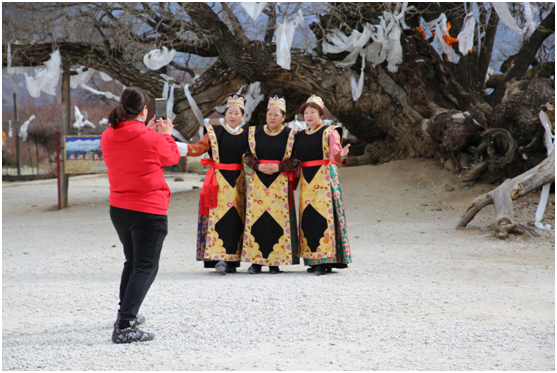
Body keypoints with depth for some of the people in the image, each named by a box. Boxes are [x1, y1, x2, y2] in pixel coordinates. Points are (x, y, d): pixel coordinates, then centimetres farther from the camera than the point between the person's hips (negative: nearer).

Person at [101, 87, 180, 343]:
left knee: (132, 262, 26)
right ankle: (124, 327, -15)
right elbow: (172, 158, 2)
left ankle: (126, 315, 37)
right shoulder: (152, 139, -16)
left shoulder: (108, 137, -1)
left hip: (118, 209, 7)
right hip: (149, 211, -6)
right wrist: (165, 135, 18)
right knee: (145, 267, -3)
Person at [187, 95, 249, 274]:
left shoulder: (246, 136, 13)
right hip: (219, 180, -2)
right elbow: (199, 148, -4)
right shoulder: (214, 132, 6)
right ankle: (218, 258, -16)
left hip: (238, 182, 2)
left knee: (235, 218, -1)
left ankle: (231, 260, 4)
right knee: (218, 217, -12)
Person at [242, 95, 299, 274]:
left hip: (280, 183, -2)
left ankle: (275, 262, 2)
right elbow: (248, 156, 8)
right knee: (257, 218, -3)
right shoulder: (255, 132, 8)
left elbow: (294, 160, 0)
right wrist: (258, 166, -10)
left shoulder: (290, 135, 2)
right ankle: (256, 261, 2)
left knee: (278, 219, -4)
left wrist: (278, 167, -15)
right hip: (258, 181, 2)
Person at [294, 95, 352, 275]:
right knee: (308, 218, 1)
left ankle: (326, 260, -12)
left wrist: (341, 155, -33)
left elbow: (335, 153, -12)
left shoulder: (329, 132, 0)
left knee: (323, 215, -11)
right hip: (306, 181, 5)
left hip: (325, 178, -5)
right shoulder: (300, 136, 17)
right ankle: (313, 260, 5)